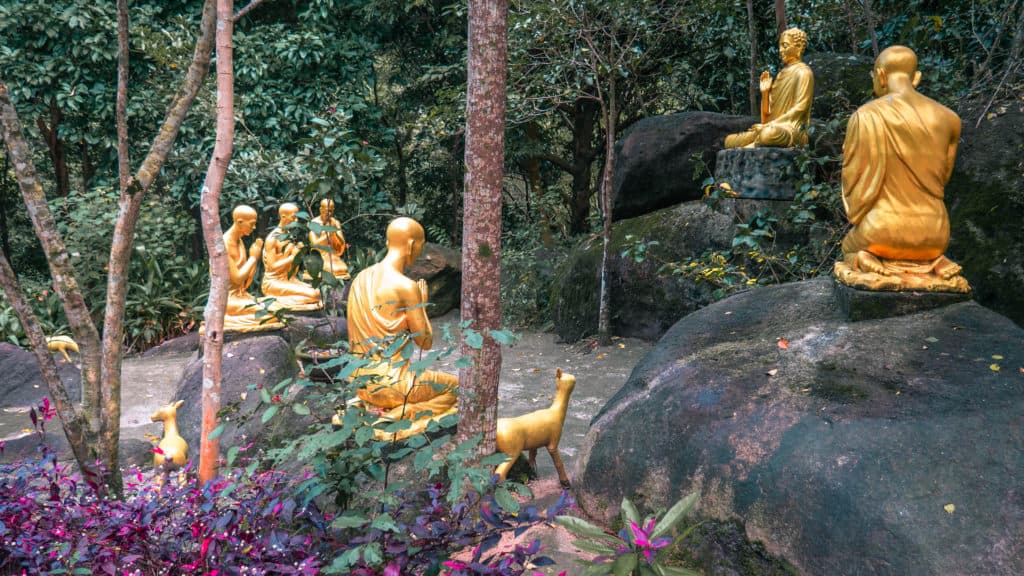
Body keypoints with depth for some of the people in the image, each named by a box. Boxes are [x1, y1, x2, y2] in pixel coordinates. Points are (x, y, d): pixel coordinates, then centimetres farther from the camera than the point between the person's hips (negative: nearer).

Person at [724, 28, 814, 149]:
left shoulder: (803, 72, 0)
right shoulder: (782, 74, 21)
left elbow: (800, 108, -12)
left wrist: (770, 125, -18)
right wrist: (765, 92, 1)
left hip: (792, 129, -7)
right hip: (775, 127, 8)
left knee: (768, 134, -41)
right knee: (730, 140, -9)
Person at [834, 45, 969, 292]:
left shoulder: (866, 116, -10)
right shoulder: (947, 118, 3)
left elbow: (855, 178, -7)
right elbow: (942, 177, 12)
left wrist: (858, 219, 10)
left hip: (882, 232, -4)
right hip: (934, 234, 4)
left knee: (851, 247, 31)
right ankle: (925, 264, 7)